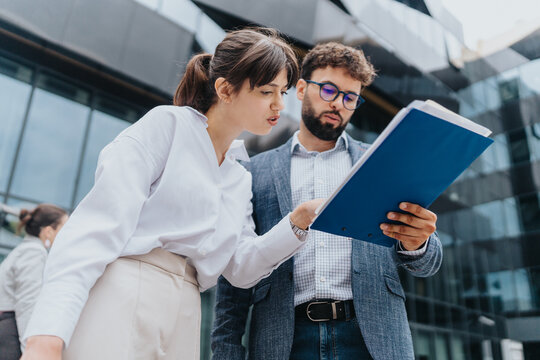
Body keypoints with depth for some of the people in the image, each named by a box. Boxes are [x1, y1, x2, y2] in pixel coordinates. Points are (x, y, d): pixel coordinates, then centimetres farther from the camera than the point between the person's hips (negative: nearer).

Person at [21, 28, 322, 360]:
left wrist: (297, 223, -6)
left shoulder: (242, 179, 17)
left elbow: (241, 267, 10)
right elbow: (102, 223, -13)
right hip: (120, 301, -6)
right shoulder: (167, 124, -2)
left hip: (182, 322, 6)